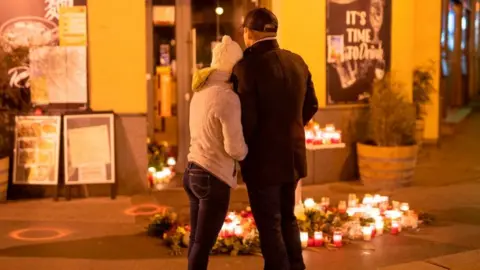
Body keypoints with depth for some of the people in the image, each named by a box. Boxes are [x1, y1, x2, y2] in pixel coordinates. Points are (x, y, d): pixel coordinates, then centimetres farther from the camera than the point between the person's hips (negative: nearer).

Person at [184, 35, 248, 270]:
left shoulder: (200, 92, 8)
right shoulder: (228, 98, -18)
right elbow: (235, 148, -20)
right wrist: (246, 151, 2)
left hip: (193, 172, 8)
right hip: (214, 178, -8)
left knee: (196, 240, 18)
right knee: (203, 244, 2)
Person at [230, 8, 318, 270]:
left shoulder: (247, 66, -18)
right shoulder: (297, 61, 3)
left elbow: (247, 120, -21)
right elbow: (311, 106, 11)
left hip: (264, 159, -7)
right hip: (292, 155, 7)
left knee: (269, 224, 6)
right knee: (287, 218, 22)